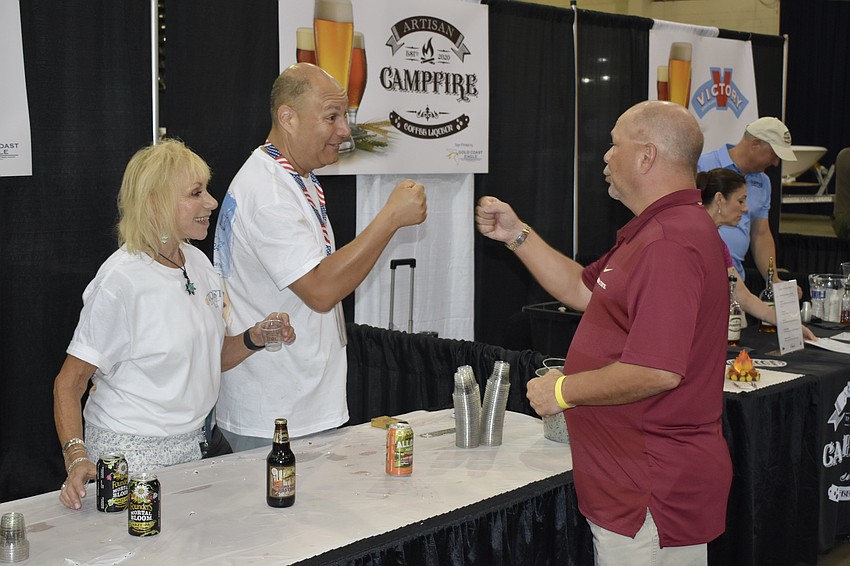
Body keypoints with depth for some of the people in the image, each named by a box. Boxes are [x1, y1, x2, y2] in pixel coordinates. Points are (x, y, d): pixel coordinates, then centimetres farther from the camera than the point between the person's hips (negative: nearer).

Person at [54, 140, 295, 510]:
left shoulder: (198, 262, 4)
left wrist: (253, 339, -5)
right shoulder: (121, 280, -19)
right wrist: (77, 458, -30)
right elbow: (69, 382, -16)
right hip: (131, 453, -7)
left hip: (190, 446, 7)